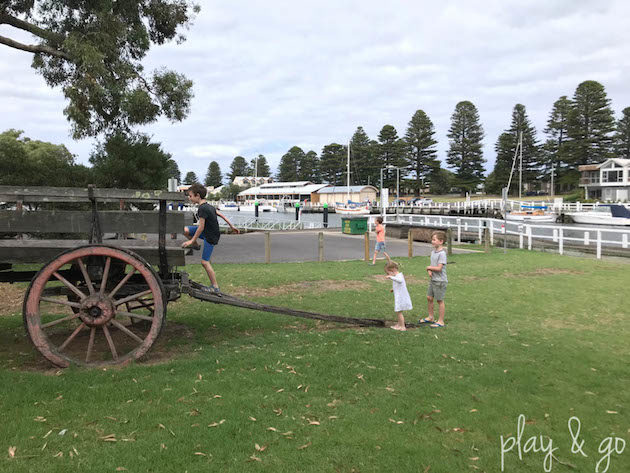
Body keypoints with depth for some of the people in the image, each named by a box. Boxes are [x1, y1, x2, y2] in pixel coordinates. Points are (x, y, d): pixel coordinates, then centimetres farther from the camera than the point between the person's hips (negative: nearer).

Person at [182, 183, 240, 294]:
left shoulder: (202, 208, -23)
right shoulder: (208, 206, 5)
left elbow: (201, 227, -23)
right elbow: (221, 215, 13)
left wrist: (192, 241, -16)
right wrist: (232, 226, 20)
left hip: (211, 237, -9)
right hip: (207, 232, 9)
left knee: (205, 262, -5)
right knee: (185, 230, 1)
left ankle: (215, 288, 1)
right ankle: (196, 245, 28)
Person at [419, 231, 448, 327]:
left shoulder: (442, 253, -19)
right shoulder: (433, 251, 8)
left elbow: (439, 268, -24)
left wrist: (429, 267, -9)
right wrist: (429, 271, -5)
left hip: (440, 281, -8)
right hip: (433, 279, 8)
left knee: (440, 300, 2)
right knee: (429, 298, 15)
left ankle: (441, 321, 13)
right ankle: (431, 317, 31)